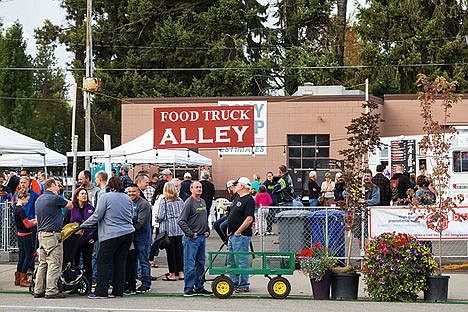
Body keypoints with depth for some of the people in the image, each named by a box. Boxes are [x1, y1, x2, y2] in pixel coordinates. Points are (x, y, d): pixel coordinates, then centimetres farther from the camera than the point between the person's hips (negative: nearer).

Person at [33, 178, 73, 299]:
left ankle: (38, 290, 11)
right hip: (52, 234, -9)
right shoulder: (55, 198, -10)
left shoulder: (39, 200, 16)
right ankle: (51, 291, -11)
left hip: (41, 233, 9)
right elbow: (70, 205, 5)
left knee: (42, 263, 11)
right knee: (54, 263, -7)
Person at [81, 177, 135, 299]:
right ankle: (118, 291, 10)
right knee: (120, 262, 9)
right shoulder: (127, 198, 13)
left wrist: (83, 226, 2)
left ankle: (101, 291, -3)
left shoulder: (105, 197, -5)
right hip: (128, 233, 6)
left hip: (112, 234, -6)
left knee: (104, 262, -1)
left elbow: (97, 216, -7)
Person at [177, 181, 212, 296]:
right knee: (190, 265, -5)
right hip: (192, 239, -8)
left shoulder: (203, 202, 13)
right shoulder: (189, 203, -11)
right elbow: (181, 221, -14)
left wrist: (207, 231, 13)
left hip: (202, 237, 8)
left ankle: (199, 287, 18)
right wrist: (191, 234, -15)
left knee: (200, 263, 12)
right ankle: (188, 288, -1)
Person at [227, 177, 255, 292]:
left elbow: (249, 219, -21)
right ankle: (234, 283, 22)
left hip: (241, 235, -10)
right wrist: (229, 230, 15)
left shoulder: (248, 200, -14)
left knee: (242, 260, -7)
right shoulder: (237, 199, 16)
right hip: (232, 235, 10)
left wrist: (238, 232, -19)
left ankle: (244, 285, -3)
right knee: (232, 261, 15)